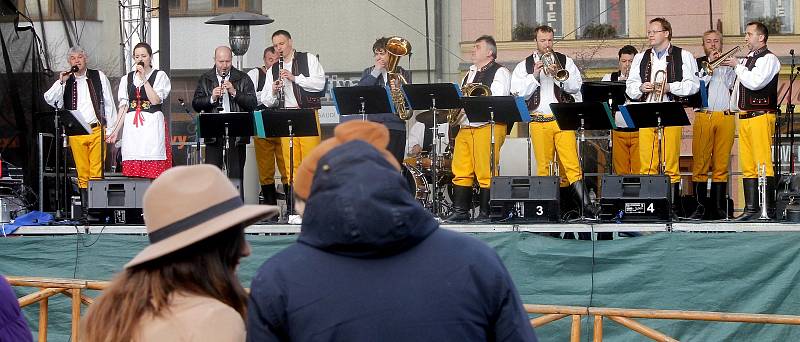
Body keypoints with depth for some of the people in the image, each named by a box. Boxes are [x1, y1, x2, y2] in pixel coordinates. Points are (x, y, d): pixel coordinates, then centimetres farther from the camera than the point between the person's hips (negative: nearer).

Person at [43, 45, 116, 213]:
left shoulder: (99, 77, 9)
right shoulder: (65, 81, 12)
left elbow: (109, 103, 10)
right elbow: (49, 99, 1)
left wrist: (110, 129, 5)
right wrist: (61, 82, -10)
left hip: (97, 130, -2)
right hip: (76, 133, 2)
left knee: (96, 173, -8)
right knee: (82, 173, 1)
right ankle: (84, 207, 3)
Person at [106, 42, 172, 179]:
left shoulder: (159, 76, 4)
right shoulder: (127, 79, 15)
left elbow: (155, 100, -10)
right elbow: (123, 106, 14)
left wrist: (143, 79, -10)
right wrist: (116, 130, 8)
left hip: (152, 124, -3)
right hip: (131, 125, 3)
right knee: (132, 170, -4)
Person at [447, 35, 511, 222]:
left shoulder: (499, 72, 1)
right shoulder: (470, 73, 26)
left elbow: (497, 100, -11)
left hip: (488, 127, -8)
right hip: (465, 127, 8)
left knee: (486, 172, -8)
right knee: (461, 171, 3)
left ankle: (485, 212, -4)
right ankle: (460, 211, 8)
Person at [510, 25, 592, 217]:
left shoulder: (565, 62, 12)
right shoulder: (524, 66, 12)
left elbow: (576, 87, 2)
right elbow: (519, 93, 1)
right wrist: (535, 75, -9)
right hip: (538, 121, 1)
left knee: (571, 165, -9)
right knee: (543, 167, -1)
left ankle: (586, 207, -13)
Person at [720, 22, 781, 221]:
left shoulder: (768, 59, -4)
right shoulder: (748, 59, 22)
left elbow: (755, 82, -17)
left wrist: (737, 67, -6)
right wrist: (733, 107, 15)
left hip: (761, 115, -9)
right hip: (744, 116, 9)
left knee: (763, 164, -12)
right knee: (747, 166, 6)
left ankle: (768, 210, -12)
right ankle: (751, 209, 7)